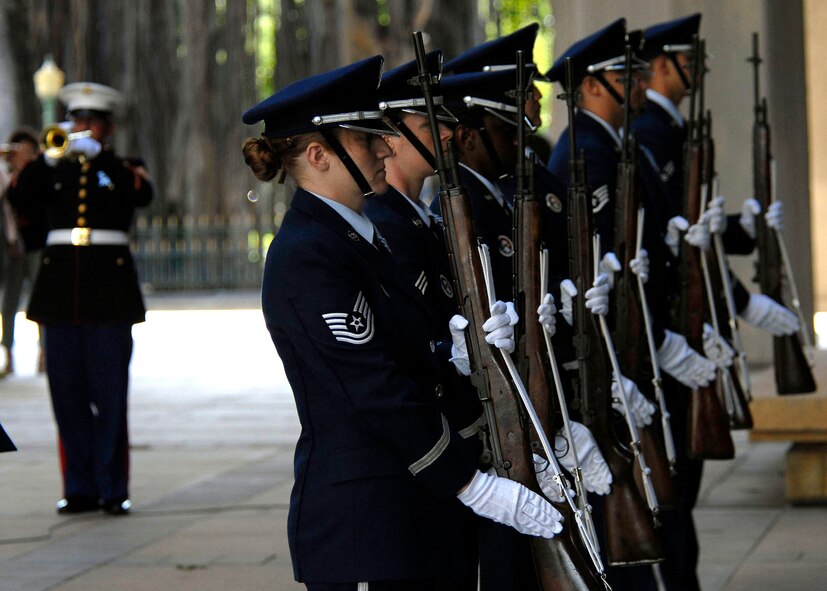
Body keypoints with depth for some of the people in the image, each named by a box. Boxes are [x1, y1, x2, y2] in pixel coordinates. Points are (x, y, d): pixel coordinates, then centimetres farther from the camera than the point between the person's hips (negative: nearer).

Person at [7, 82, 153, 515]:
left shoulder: (122, 169, 9)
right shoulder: (54, 170, 15)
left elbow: (142, 195, -13)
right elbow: (19, 199, -3)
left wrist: (97, 154, -16)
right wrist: (49, 155, -12)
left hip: (109, 287, -3)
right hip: (61, 285, 3)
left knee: (109, 393, -5)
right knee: (67, 393, 2)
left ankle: (113, 490, -1)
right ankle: (79, 489, 8)